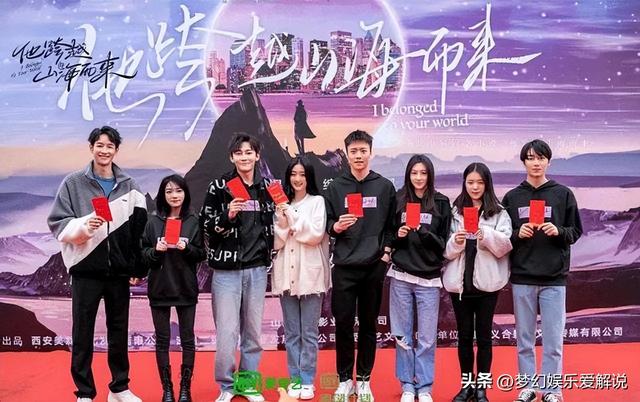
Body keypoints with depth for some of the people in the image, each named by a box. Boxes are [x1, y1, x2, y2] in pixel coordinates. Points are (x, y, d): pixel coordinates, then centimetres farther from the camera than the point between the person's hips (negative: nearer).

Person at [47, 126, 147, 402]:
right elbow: (57, 224, -3)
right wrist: (83, 225, -21)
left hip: (119, 270, 2)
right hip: (86, 269, -2)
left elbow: (138, 230, 7)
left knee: (119, 331, 11)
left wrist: (138, 268, 4)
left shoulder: (128, 186, 6)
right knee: (83, 333, 5)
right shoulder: (73, 183, -1)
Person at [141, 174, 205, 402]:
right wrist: (156, 251, -16)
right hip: (159, 288, 1)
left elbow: (201, 254, 2)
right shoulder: (153, 221, 3)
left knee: (187, 338, 4)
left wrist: (187, 248, -16)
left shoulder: (193, 221, 1)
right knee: (162, 339, 5)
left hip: (186, 288, 0)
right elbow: (143, 255, 4)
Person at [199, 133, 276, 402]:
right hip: (227, 268, -3)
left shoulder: (267, 187, 9)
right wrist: (228, 215, -19)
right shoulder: (219, 186, -3)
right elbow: (206, 226, -3)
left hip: (257, 268, 3)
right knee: (227, 332, -4)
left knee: (253, 331, 10)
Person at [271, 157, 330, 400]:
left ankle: (308, 381, 11)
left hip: (310, 273, -3)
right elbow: (276, 242, 5)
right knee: (291, 332, 9)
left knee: (309, 332, 3)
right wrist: (282, 222, -13)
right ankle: (295, 378, 18)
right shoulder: (282, 205, 8)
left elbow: (316, 234, -11)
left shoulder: (317, 201, 1)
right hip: (286, 274, 3)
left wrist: (292, 216, -13)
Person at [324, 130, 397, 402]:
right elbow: (326, 223, 6)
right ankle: (345, 380, 17)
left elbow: (392, 224, 8)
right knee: (343, 324, 3)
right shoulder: (335, 187, 5)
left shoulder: (385, 187, 5)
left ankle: (363, 380, 20)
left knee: (368, 325, 8)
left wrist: (387, 249, -4)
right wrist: (336, 227, -15)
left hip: (374, 266, 0)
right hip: (344, 267, 0)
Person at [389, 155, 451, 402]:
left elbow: (444, 241, 1)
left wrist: (425, 233, -16)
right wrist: (398, 235, -10)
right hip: (401, 275, 1)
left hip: (429, 277, -1)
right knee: (403, 335, 8)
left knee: (427, 337, 4)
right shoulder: (398, 200, 3)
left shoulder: (441, 203, 1)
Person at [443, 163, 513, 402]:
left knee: (484, 335, 5)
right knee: (464, 335, 9)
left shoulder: (499, 213, 2)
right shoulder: (454, 212, 5)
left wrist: (486, 235, -24)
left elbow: (505, 245, -8)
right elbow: (445, 250, 3)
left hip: (487, 282, -1)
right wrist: (455, 242, -18)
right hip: (459, 281, 1)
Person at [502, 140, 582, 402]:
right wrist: (518, 234, -12)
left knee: (553, 340, 2)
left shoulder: (563, 194, 4)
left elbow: (576, 232, 6)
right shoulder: (512, 197, 7)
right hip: (522, 278, 1)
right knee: (524, 339, 8)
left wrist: (558, 231, -14)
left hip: (554, 278, -1)